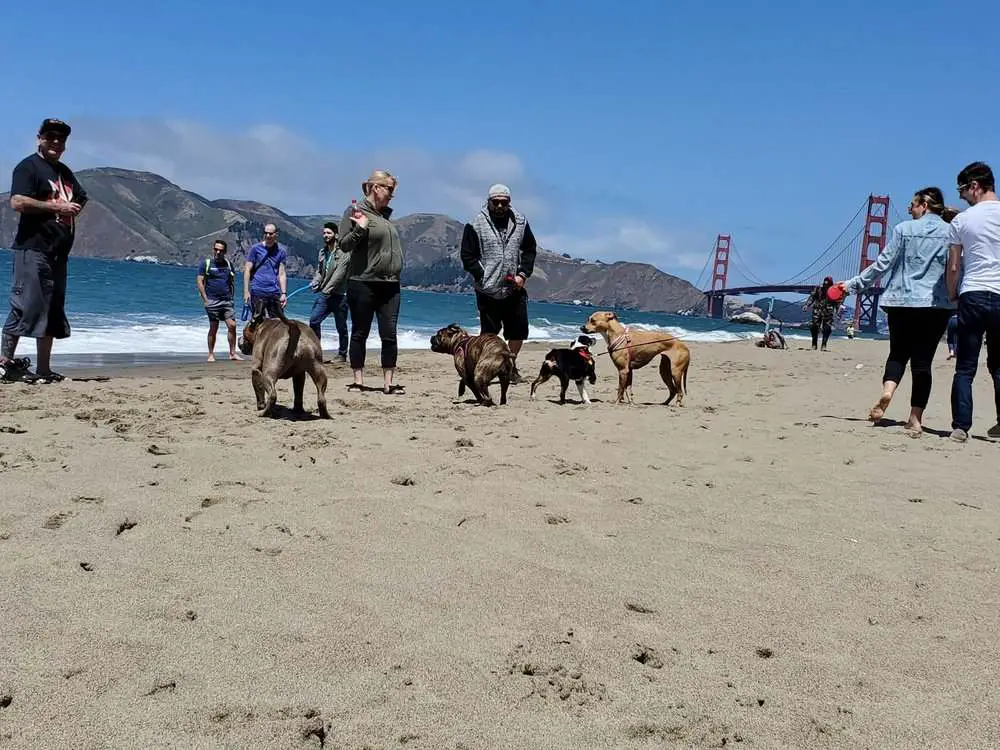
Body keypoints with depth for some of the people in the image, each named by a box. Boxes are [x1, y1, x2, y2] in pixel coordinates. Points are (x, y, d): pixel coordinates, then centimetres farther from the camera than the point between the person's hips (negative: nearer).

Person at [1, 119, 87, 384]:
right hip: (33, 249, -8)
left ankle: (43, 370, 12)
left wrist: (74, 208, 13)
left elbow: (81, 198, 35)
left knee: (52, 312, 8)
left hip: (58, 252, 9)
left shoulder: (65, 172, 21)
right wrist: (56, 207, -15)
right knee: (26, 306, -13)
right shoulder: (28, 166, -4)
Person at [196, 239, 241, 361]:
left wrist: (232, 296, 10)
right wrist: (205, 299, -9)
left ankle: (232, 353, 3)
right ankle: (211, 354, 9)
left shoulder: (228, 263, 12)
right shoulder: (206, 263, 0)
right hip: (212, 301, -4)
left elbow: (232, 281, 21)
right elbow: (199, 281, -3)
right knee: (213, 328, -1)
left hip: (227, 301, 4)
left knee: (232, 325, -4)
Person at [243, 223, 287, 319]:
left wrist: (283, 293, -1)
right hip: (258, 292, -2)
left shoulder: (281, 251, 9)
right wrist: (246, 291, -7)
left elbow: (281, 273, 8)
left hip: (275, 293, 2)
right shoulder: (255, 249, 3)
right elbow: (247, 270, 1)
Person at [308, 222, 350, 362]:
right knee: (313, 320, -7)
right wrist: (315, 283, -3)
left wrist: (327, 289, -25)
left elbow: (339, 274, -19)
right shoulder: (322, 252, 13)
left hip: (339, 296, -6)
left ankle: (342, 354, 16)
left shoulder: (342, 253, -10)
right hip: (324, 294, 6)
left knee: (341, 327, 4)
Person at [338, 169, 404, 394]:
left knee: (389, 334, 0)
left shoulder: (385, 214, 15)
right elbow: (344, 245, -8)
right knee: (360, 333, 3)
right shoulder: (356, 211, -4)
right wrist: (361, 228, -20)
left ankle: (388, 382, 4)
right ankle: (358, 381, 11)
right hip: (363, 283, -6)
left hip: (390, 284, 6)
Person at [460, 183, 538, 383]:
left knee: (519, 331, 8)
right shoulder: (475, 226, -6)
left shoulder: (520, 223, 5)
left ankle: (511, 364, 28)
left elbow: (530, 249, 12)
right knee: (489, 333, 2)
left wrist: (523, 274, -2)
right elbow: (468, 256, -5)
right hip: (488, 291, -4)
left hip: (515, 290, 4)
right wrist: (482, 277, -14)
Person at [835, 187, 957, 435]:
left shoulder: (904, 229, 0)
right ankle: (915, 420, 0)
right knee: (923, 359, 3)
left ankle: (887, 392, -15)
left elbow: (882, 264, -1)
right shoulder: (953, 233, 2)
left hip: (903, 302, 0)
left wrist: (853, 285, 6)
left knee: (898, 353, 13)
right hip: (938, 305, 1)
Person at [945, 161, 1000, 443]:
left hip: (972, 295, -2)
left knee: (965, 367, 1)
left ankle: (961, 426, -2)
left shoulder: (962, 220, 0)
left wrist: (952, 295, 17)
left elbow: (954, 267, 3)